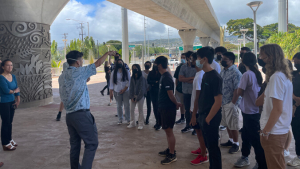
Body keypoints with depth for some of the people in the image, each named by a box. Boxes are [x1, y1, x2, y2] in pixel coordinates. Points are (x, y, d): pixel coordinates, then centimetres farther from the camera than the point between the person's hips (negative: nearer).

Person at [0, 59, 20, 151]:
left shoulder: (13, 76, 7)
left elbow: (17, 89, 8)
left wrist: (18, 100, 1)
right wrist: (14, 91, -3)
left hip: (12, 102, 6)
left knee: (10, 122, 14)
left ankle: (9, 139, 29)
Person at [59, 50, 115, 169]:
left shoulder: (62, 76, 12)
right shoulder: (79, 72, -8)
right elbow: (98, 64, 2)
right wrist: (108, 53, 16)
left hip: (69, 115, 8)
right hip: (82, 115, -8)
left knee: (75, 145, 14)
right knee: (92, 143, -2)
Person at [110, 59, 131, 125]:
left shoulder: (126, 72, 2)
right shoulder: (113, 72, 4)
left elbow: (129, 81, -1)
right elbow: (111, 82, 3)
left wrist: (124, 89, -11)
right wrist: (111, 92, -2)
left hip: (125, 91, -1)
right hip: (117, 91, 1)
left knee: (127, 105, 0)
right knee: (119, 106, 7)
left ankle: (128, 119, 9)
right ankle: (120, 119, 17)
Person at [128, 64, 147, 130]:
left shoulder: (142, 78, -10)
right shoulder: (132, 78, 5)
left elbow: (142, 89, -12)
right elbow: (131, 87, 5)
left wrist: (137, 98, -14)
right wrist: (131, 97, -4)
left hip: (140, 96, -5)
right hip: (133, 96, 5)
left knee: (140, 110, 1)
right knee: (131, 109, 7)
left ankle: (141, 124, 10)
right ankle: (132, 123, 19)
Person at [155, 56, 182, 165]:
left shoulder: (166, 78, -20)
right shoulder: (164, 76, 10)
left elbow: (171, 94, -20)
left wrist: (176, 104, -6)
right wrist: (176, 104, 12)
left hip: (168, 108, -10)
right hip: (164, 107, 10)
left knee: (169, 131, -1)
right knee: (167, 130, 19)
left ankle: (172, 155, 10)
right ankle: (169, 150, 33)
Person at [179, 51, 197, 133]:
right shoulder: (183, 67, 5)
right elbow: (180, 78, -4)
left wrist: (186, 80, -11)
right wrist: (191, 78, -11)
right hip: (186, 92, 4)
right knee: (187, 109, 14)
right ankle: (188, 126, 26)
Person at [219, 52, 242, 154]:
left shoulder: (235, 73, -16)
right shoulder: (223, 72, 10)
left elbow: (237, 89, -20)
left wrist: (233, 103, -21)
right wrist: (220, 100, 12)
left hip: (231, 103, -8)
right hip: (224, 102, 8)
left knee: (233, 125, 3)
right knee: (227, 124, 18)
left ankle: (236, 144, 17)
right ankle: (231, 141, 34)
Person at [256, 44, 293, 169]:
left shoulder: (276, 77, -20)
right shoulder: (284, 75, 11)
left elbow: (277, 109, -22)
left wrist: (266, 131, -17)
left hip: (274, 132, -9)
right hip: (282, 130, 9)